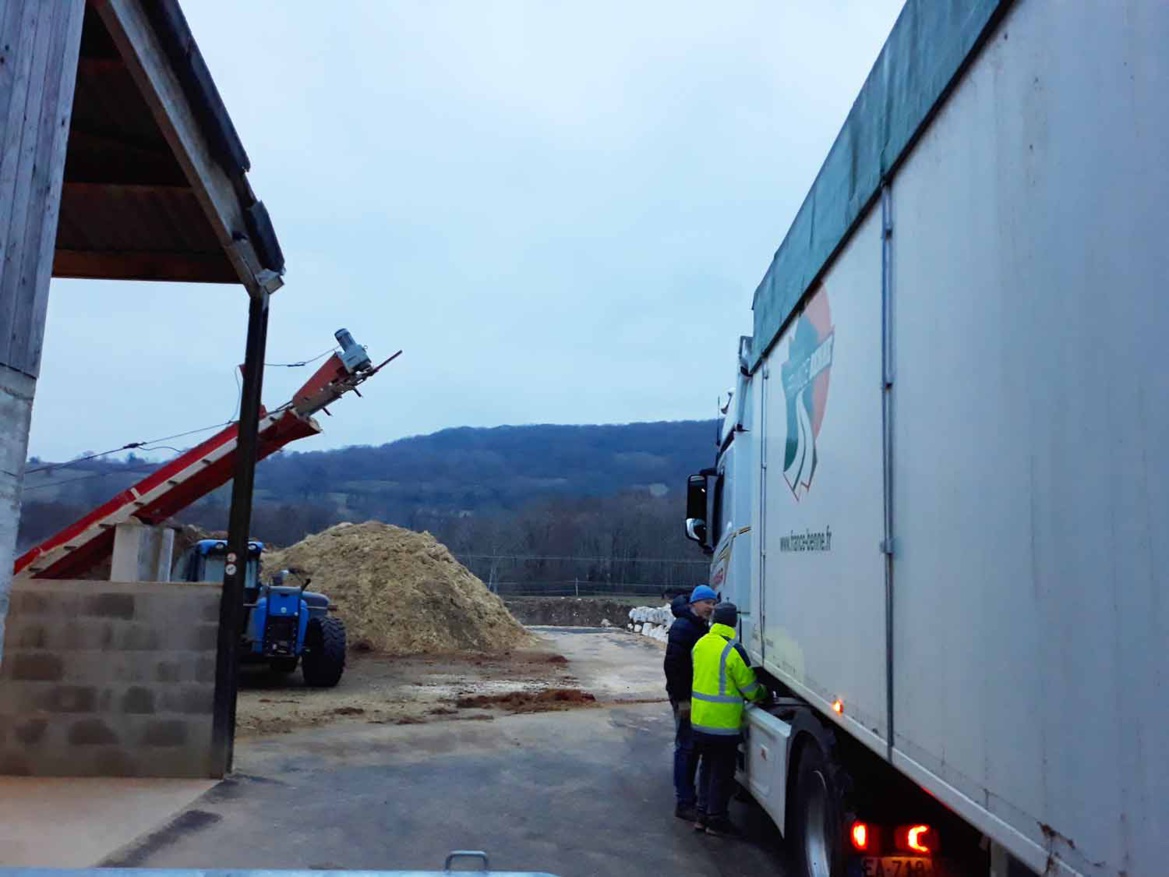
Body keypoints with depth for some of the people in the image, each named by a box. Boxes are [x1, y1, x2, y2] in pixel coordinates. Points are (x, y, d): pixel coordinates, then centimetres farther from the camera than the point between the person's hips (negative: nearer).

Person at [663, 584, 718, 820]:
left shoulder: (701, 627, 13)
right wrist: (681, 699, -22)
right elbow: (672, 665, -22)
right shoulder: (682, 627, -17)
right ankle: (684, 803, 3)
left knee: (692, 747, 15)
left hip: (698, 696, 9)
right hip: (684, 697, -9)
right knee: (685, 747, -4)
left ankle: (688, 797, 25)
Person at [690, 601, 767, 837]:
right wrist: (763, 693, 11)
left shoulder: (701, 644, 4)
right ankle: (716, 820, 13)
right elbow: (749, 687, -12)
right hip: (723, 722, -7)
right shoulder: (732, 649, -19)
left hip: (699, 719, 7)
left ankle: (702, 815, 25)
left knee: (707, 766, 19)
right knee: (722, 772, 5)